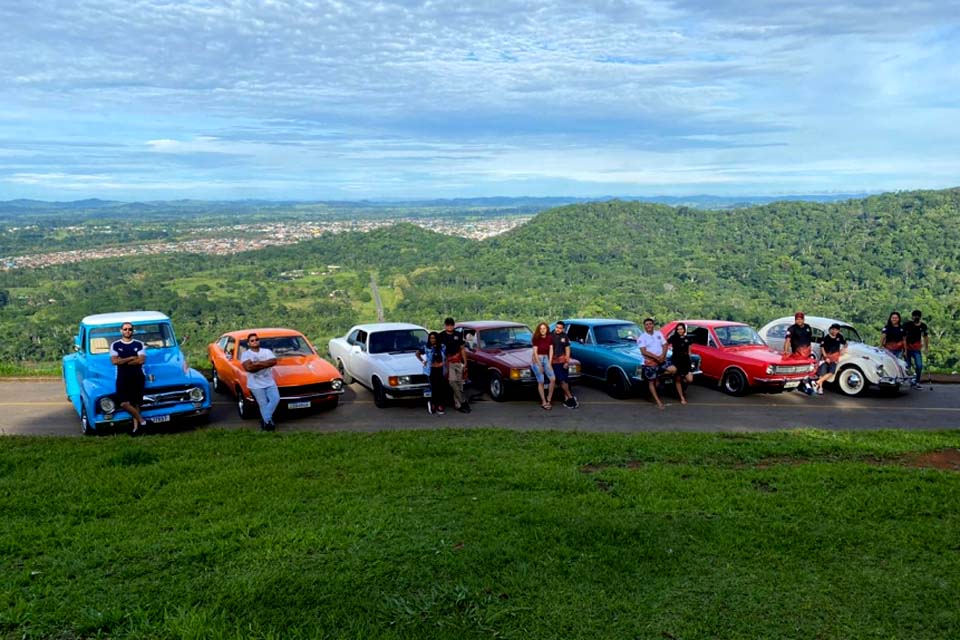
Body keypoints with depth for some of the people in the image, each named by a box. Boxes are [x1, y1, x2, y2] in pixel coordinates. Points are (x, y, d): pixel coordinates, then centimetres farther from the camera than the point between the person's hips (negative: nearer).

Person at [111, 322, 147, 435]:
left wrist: (123, 361, -8)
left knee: (136, 403, 2)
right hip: (122, 378, 0)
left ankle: (136, 426, 10)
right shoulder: (115, 345, 5)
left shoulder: (139, 344, 4)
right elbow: (114, 361, -8)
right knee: (124, 403, -13)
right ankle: (141, 420, 0)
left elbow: (142, 360, -9)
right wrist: (131, 358, -9)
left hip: (138, 377, 0)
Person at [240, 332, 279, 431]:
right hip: (256, 384, -3)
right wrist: (266, 365, -15)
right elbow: (248, 367, -19)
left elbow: (274, 361, -10)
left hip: (269, 382, 3)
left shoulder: (267, 351, 7)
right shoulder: (246, 354, -2)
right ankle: (267, 421, 13)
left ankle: (265, 419, -3)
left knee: (276, 399, -14)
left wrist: (259, 363, -17)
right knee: (263, 405, -1)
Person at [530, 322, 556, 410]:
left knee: (553, 379, -9)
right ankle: (544, 402, 4)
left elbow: (551, 350, 0)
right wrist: (540, 365, -12)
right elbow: (535, 352, -12)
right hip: (536, 359, -4)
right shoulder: (536, 338, -12)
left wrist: (550, 363, -6)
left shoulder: (550, 338, -2)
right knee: (541, 382, -4)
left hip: (546, 358, 4)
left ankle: (548, 399, 6)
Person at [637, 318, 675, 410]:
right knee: (651, 382, 0)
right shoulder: (642, 337, -6)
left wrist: (662, 356, -15)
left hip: (661, 361, 4)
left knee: (673, 369, -17)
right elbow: (643, 351, -15)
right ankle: (658, 402, 10)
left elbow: (665, 346, 4)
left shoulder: (659, 334, 8)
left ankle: (658, 376, 5)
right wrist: (656, 357, -20)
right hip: (649, 363, -4)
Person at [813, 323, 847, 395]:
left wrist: (843, 349, -1)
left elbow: (845, 344, 18)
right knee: (822, 373, -6)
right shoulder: (826, 338, -10)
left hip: (834, 358, 3)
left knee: (831, 372, -15)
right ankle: (820, 388, 0)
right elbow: (822, 348, -10)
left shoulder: (840, 337, 2)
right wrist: (826, 357, -15)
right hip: (825, 357, -3)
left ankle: (817, 382, -13)